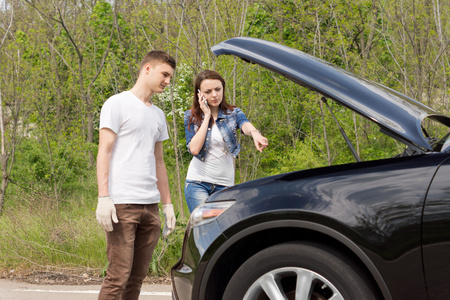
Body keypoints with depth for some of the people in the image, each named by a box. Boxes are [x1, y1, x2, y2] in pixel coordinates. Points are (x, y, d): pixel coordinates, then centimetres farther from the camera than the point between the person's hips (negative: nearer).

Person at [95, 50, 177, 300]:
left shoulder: (158, 115, 22)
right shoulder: (118, 104, 1)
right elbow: (104, 152, -5)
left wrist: (168, 204, 19)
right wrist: (103, 197, -14)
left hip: (150, 205, 7)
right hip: (122, 204, -7)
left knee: (138, 277, 5)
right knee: (119, 277, -11)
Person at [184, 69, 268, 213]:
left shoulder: (233, 113, 4)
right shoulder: (191, 117, 2)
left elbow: (245, 125, -20)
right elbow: (194, 149, -13)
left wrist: (255, 133, -45)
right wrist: (207, 116, -9)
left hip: (224, 184, 1)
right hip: (197, 183, -1)